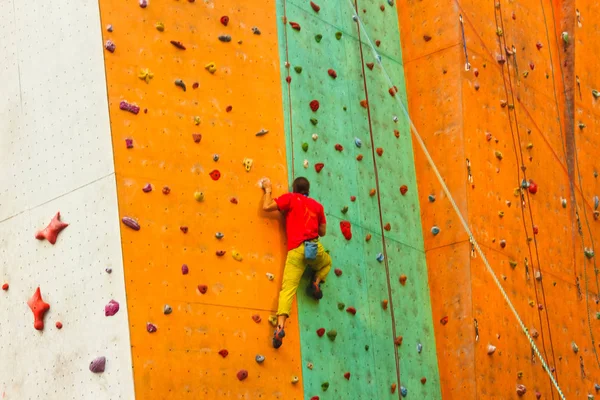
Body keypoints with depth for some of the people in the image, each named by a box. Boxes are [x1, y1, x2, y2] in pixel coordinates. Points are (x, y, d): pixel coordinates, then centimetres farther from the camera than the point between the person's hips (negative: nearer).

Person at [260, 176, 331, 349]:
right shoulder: (317, 205, 18)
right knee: (327, 262, 38)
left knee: (288, 289, -10)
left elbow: (267, 206, -1)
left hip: (296, 250, -2)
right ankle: (316, 282, 10)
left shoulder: (289, 198, 9)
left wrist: (268, 189, 15)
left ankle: (280, 327, -28)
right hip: (315, 247, 2)